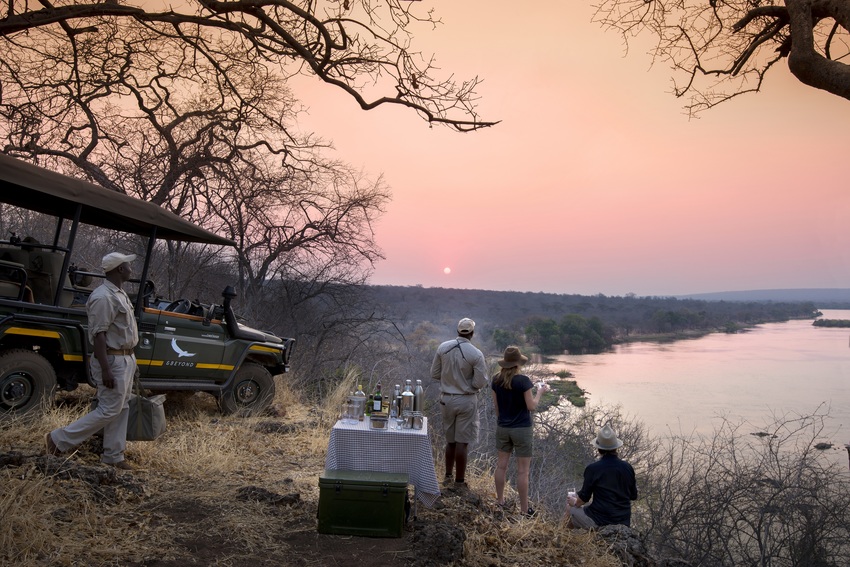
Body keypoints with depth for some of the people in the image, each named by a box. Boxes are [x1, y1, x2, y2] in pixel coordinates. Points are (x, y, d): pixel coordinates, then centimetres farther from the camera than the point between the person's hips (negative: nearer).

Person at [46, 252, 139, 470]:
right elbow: (99, 335, -22)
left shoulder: (119, 293, 12)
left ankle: (113, 456, 18)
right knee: (109, 410, -3)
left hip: (126, 359, 10)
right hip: (113, 360, -10)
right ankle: (60, 439, 10)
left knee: (121, 409, 11)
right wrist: (105, 369, -25)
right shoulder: (103, 297, -19)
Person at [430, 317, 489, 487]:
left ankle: (448, 476, 31)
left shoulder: (443, 347, -5)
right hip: (466, 400, -4)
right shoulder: (476, 354, -16)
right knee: (462, 442, 5)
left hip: (446, 398, 4)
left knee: (450, 440, 19)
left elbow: (434, 374, 2)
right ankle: (459, 481, 14)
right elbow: (480, 382, -14)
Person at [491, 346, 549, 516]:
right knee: (522, 470, 5)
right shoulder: (523, 380, -19)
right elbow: (531, 406, -14)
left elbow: (496, 405, 6)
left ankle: (500, 500, 31)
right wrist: (540, 392, 1)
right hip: (521, 429, -5)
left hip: (503, 428, 5)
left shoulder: (496, 380, -3)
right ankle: (524, 508, 14)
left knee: (501, 465, 17)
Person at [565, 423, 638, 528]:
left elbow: (584, 497, -7)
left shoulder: (592, 469, -16)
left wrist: (575, 503, 14)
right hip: (624, 522, 5)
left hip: (599, 521, -5)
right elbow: (633, 496, 9)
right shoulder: (627, 468, -3)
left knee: (570, 508, 17)